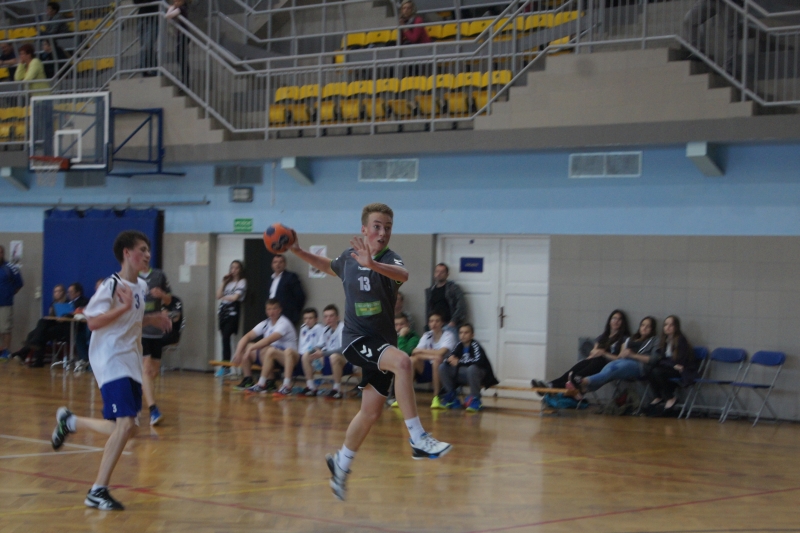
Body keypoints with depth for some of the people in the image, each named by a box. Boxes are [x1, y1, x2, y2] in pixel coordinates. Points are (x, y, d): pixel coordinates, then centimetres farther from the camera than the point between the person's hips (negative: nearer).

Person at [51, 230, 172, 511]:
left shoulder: (141, 286, 11)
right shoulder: (112, 285, -14)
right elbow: (93, 321, -19)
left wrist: (152, 319, 9)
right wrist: (124, 307, -28)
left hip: (131, 363, 9)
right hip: (111, 362, -9)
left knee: (126, 429, 10)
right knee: (125, 425, -19)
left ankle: (70, 421, 32)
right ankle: (98, 492, -10)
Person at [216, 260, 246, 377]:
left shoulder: (242, 282, 0)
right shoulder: (228, 282, 17)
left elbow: (235, 297, -10)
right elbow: (218, 296, 9)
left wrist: (224, 297, 5)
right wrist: (223, 282, 4)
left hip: (233, 313, -6)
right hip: (223, 312, 6)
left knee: (226, 338, -16)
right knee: (224, 339, 3)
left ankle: (224, 366, -17)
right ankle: (225, 366, 4)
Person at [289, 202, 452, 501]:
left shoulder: (389, 259, -9)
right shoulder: (349, 258, 0)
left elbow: (403, 274, -37)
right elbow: (329, 267, 26)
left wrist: (372, 264, -54)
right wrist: (298, 252, 17)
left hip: (382, 342, 2)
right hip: (357, 338, -2)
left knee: (371, 412, 8)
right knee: (402, 362, -31)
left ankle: (341, 464, 33)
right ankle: (418, 440, -33)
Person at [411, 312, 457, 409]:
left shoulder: (448, 335, -9)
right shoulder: (427, 335, 4)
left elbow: (441, 353, -26)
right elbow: (415, 352, -10)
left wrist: (421, 351, -16)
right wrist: (431, 356, -25)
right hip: (429, 367, 4)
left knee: (437, 361, -37)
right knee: (413, 359, -24)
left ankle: (436, 397, -29)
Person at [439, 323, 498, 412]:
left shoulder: (475, 345, -19)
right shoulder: (459, 346, -1)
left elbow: (479, 361, -35)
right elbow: (448, 360, 5)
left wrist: (459, 362, -29)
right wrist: (450, 359, -21)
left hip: (480, 375, -6)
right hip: (464, 375, 6)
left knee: (472, 368, -40)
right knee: (442, 367, -7)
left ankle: (475, 399, -21)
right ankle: (452, 396, 2)